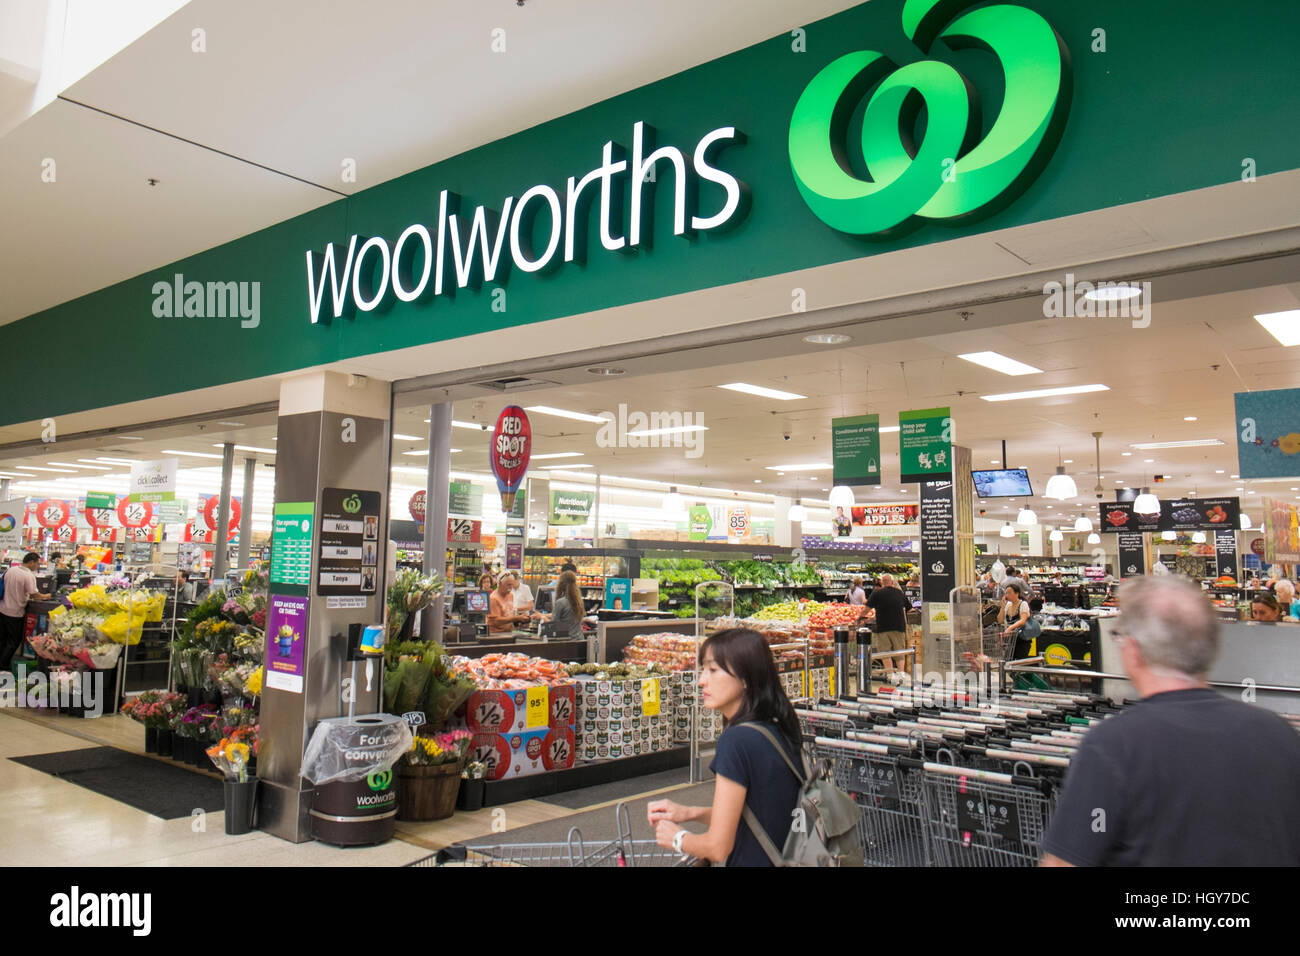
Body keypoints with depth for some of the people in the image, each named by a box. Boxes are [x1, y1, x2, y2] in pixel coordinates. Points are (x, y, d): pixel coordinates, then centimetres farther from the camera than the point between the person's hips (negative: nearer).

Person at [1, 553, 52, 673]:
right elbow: (35, 595, -19)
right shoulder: (29, 575, -19)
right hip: (15, 613, -7)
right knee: (15, 641, 8)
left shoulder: (10, 570, 3)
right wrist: (45, 597, 1)